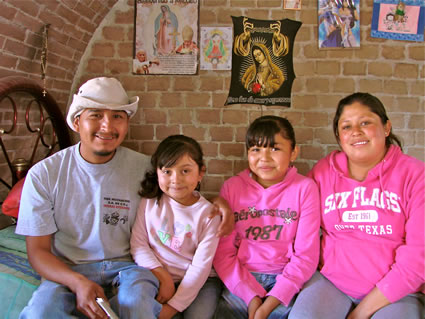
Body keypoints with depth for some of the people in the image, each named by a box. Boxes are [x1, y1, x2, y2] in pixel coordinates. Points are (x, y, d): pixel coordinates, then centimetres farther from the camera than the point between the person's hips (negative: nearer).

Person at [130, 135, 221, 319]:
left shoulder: (208, 213, -9)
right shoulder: (149, 201, -3)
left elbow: (201, 266, -11)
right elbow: (138, 243, -4)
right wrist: (163, 276, -14)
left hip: (197, 281, -1)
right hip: (156, 274, 2)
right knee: (136, 293, -26)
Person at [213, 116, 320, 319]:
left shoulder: (305, 188, -4)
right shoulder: (232, 187, -1)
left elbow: (306, 254, -6)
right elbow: (222, 253, -2)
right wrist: (251, 296, -14)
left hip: (285, 279, 0)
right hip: (242, 279, 1)